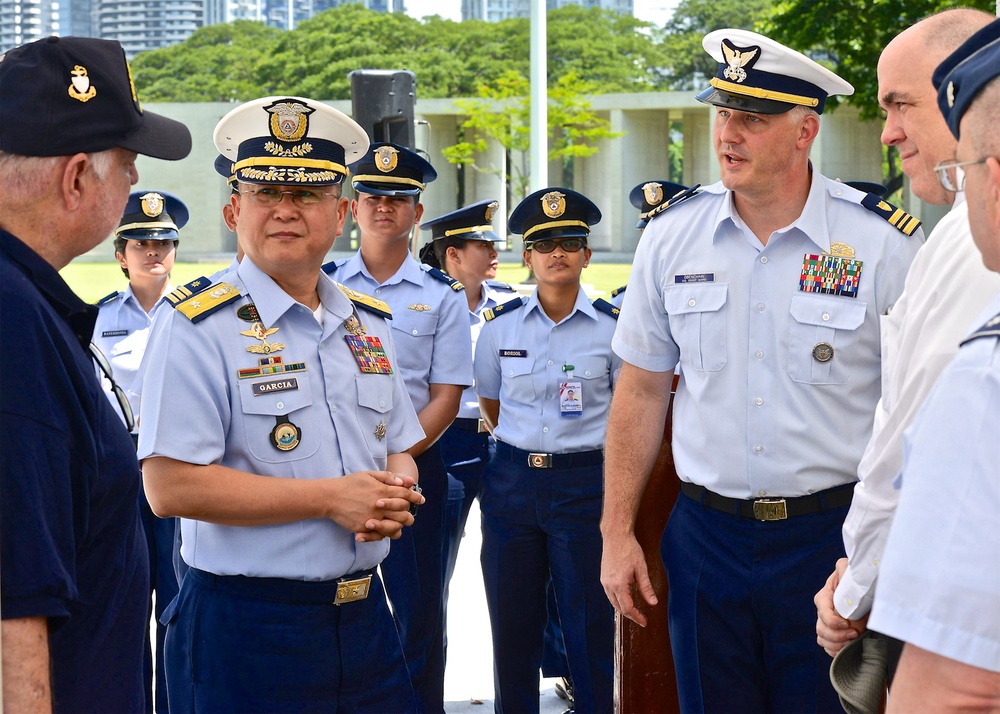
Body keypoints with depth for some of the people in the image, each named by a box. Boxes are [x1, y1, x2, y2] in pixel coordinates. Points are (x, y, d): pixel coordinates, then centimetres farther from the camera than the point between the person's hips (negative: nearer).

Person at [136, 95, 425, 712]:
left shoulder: (369, 323, 12)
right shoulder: (196, 329, -9)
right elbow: (170, 486, -18)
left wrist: (397, 497, -6)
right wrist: (330, 497, -18)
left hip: (365, 614, 6)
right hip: (247, 631, -6)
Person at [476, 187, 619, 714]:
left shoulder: (610, 327, -3)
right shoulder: (501, 325, 3)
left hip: (584, 484, -2)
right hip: (511, 482, 2)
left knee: (589, 626, 1)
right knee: (513, 626, 7)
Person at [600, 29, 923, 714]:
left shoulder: (886, 241, -8)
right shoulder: (672, 234, 1)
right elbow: (642, 389, 8)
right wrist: (617, 533, 6)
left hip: (832, 535, -3)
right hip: (707, 535, 3)